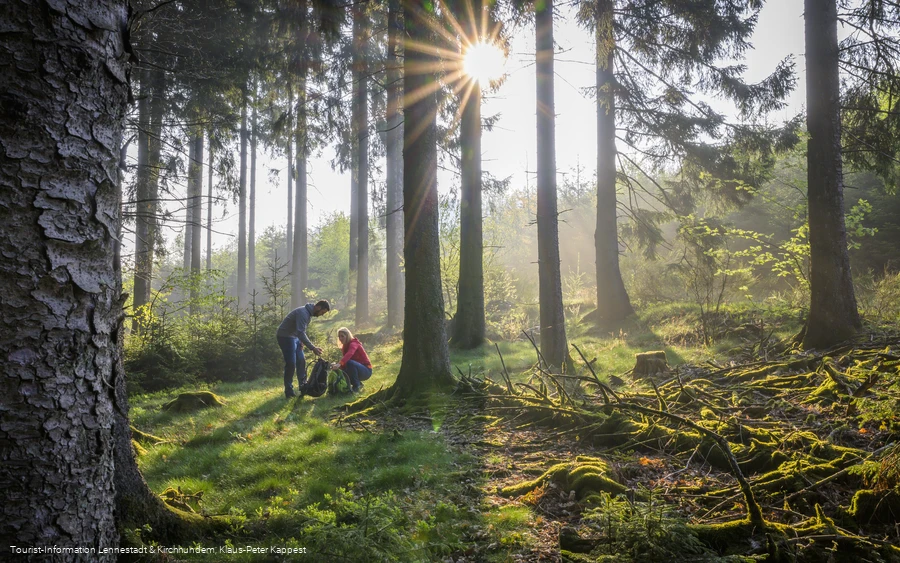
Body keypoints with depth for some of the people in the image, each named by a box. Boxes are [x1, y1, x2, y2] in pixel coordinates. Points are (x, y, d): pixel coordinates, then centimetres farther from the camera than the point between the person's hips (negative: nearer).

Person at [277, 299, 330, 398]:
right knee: (291, 364, -10)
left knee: (301, 361, 10)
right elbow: (301, 333, -34)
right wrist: (313, 348, -36)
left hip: (295, 337, 10)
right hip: (285, 337, -10)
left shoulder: (310, 313, 6)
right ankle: (289, 392, -4)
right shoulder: (303, 313, -26)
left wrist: (301, 341, -2)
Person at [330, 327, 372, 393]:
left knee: (350, 363, -33)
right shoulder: (345, 346, 9)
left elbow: (350, 354, -40)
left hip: (366, 371, -9)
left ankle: (356, 386, -18)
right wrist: (336, 363, -18)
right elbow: (345, 360, 4)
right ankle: (358, 384, 10)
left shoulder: (353, 344, -17)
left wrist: (339, 364, -55)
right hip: (358, 369, 9)